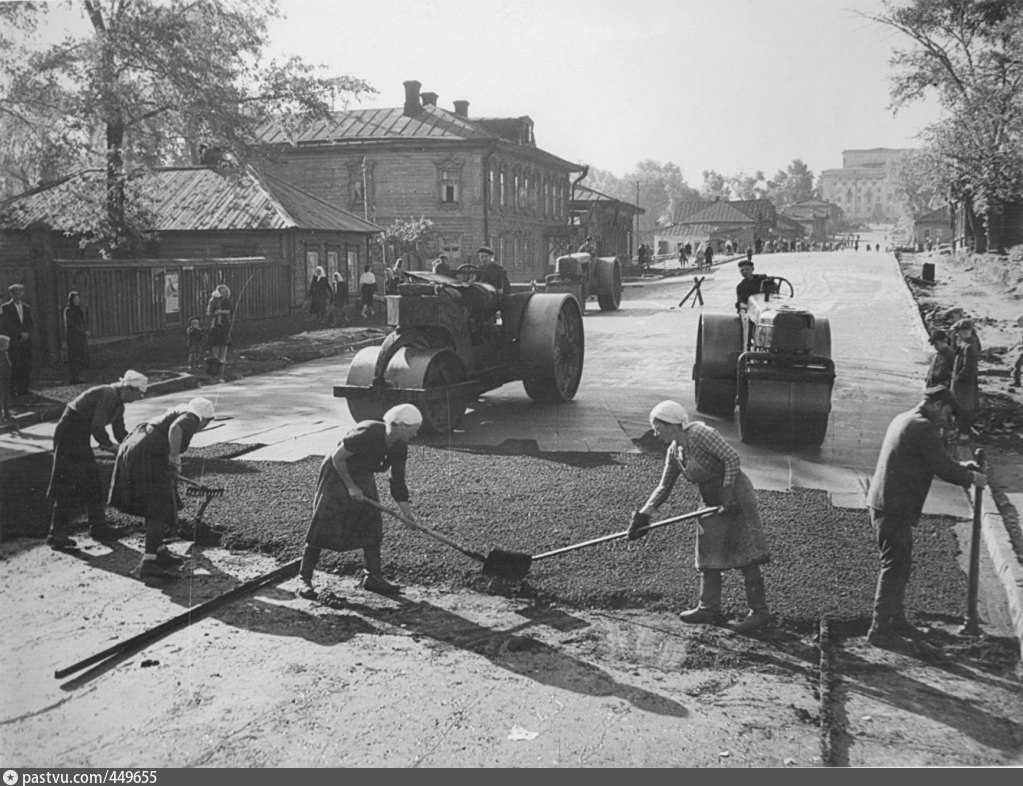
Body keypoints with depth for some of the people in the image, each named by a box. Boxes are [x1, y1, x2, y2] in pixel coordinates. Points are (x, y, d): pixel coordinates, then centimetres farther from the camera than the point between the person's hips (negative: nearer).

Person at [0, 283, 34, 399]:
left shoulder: (26, 308, 18)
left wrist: (27, 333, -3)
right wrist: (20, 333, -11)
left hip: (26, 342, 4)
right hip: (13, 343, -4)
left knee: (26, 367, -3)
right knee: (14, 367, -9)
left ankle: (24, 389, 1)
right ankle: (13, 390, -6)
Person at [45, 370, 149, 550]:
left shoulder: (118, 404, 12)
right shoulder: (108, 395, -20)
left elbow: (120, 433, 16)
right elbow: (97, 427, -25)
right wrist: (109, 444, -11)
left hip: (80, 437, 10)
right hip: (69, 433, -10)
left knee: (91, 482, 13)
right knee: (67, 487, -9)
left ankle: (98, 526, 21)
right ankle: (57, 534, -5)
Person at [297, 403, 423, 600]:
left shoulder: (400, 447, -9)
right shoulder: (367, 434, -33)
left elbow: (398, 481, 0)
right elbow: (337, 457, -24)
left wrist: (406, 511, -3)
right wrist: (350, 487, -20)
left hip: (362, 477, 7)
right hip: (337, 474, -7)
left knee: (372, 524, 4)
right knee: (322, 527, -7)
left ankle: (373, 576, 14)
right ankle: (304, 578, 0)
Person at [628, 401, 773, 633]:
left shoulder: (701, 433, -19)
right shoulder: (674, 452, 6)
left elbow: (732, 457, -22)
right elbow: (664, 487, 11)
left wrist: (727, 490, -24)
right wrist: (643, 515, 5)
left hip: (734, 494, -9)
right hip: (713, 501, 9)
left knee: (745, 554, -8)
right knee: (709, 553, 11)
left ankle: (760, 611, -3)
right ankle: (709, 608, 20)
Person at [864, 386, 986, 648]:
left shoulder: (902, 420, 16)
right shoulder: (924, 428, -15)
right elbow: (943, 468, -11)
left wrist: (959, 467, 22)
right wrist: (971, 478, 5)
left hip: (880, 505, 10)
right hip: (894, 509, -10)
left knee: (899, 565, 19)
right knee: (894, 567, -2)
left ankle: (896, 620, 30)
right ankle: (880, 630, 5)